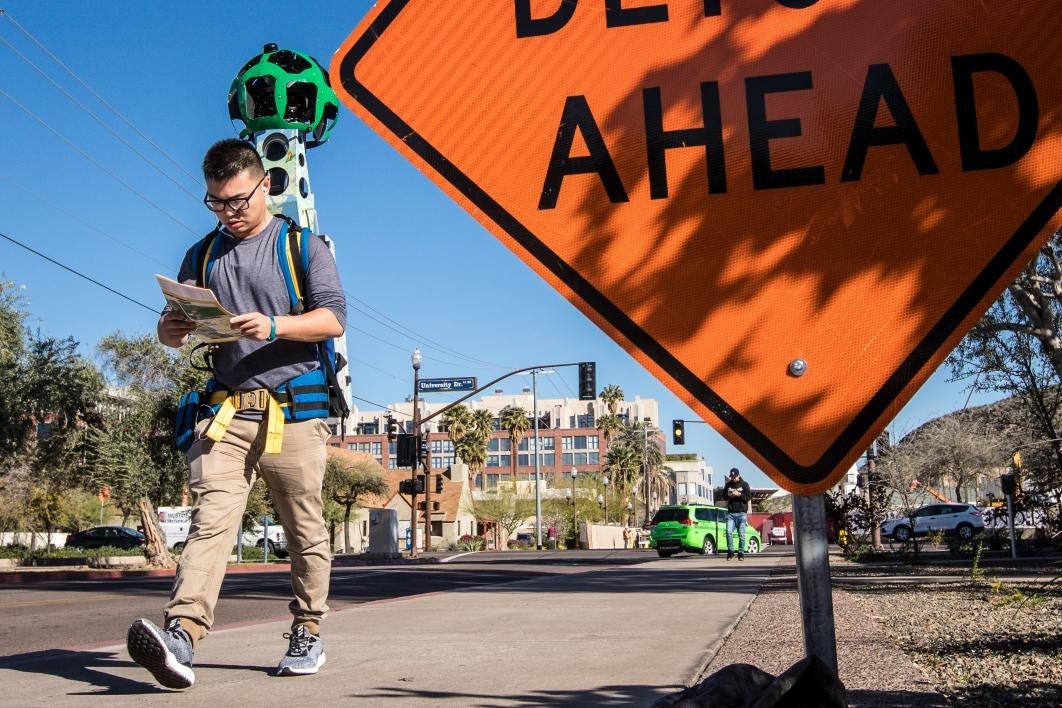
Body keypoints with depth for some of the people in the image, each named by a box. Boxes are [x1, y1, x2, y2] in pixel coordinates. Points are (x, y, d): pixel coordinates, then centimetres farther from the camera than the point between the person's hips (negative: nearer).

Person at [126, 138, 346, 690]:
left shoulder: (303, 245, 7)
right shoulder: (202, 256, 19)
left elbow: (333, 318, -3)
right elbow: (174, 327, 20)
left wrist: (274, 326, -20)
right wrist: (172, 330, -5)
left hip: (294, 411, -2)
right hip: (226, 409, 2)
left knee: (304, 528, 4)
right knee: (211, 517, -14)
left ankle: (307, 633, 17)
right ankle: (181, 635, -26)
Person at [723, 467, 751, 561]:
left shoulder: (744, 484, 5)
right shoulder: (728, 485, 13)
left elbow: (749, 497, 0)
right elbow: (723, 495, 21)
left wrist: (739, 494, -13)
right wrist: (728, 495, -1)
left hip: (741, 513, -2)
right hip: (730, 513, 2)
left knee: (741, 534, -2)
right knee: (729, 532, -13)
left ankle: (741, 553, 6)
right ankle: (730, 551, -2)